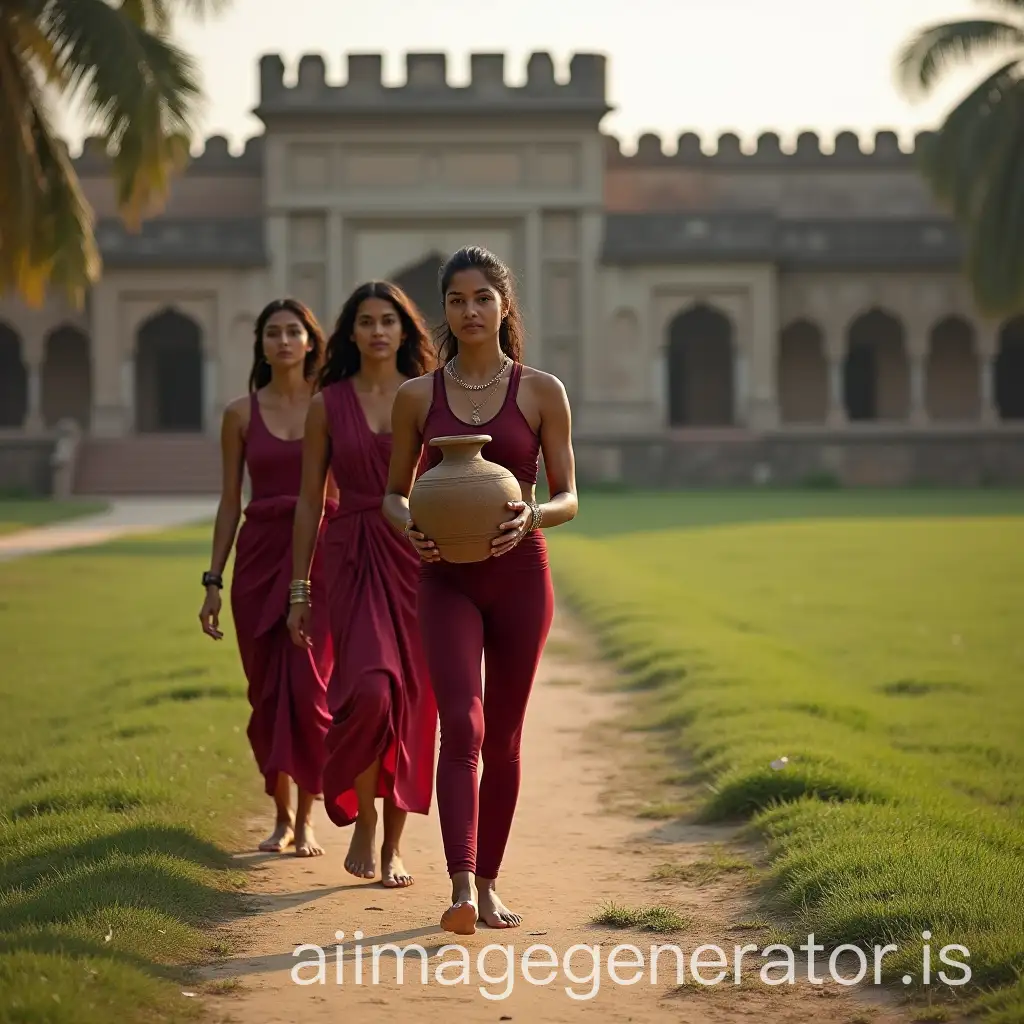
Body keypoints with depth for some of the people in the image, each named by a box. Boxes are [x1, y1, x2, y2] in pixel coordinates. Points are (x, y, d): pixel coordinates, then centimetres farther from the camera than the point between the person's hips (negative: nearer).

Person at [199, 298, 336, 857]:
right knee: (267, 692, 4)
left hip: (322, 556, -2)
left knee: (309, 688, -11)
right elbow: (230, 501, 10)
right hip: (259, 558, 2)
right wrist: (213, 581, 6)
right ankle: (281, 816, 18)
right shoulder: (241, 414, 7)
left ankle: (306, 819, 1)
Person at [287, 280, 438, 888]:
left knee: (411, 700, 1)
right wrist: (299, 590, 5)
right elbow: (309, 500, 8)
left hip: (417, 558, 1)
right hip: (354, 559, -1)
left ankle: (394, 845, 14)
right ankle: (362, 821, 2)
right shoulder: (328, 404, 6)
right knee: (369, 689, -19)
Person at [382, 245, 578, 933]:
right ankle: (461, 890, -24)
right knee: (461, 724, -17)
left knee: (503, 736, 8)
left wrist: (532, 516, -19)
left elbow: (569, 497, 3)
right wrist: (409, 527, -11)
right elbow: (395, 490, 12)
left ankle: (488, 883, 22)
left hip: (519, 574, 1)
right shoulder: (418, 397, 4)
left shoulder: (542, 393, 1)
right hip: (448, 579, 0)